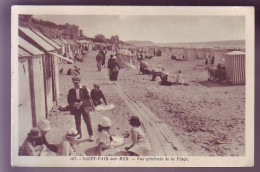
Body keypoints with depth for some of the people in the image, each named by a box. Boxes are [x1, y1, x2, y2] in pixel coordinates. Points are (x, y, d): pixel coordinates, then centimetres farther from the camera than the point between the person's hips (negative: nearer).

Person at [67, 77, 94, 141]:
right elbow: (69, 100, 3)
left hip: (84, 107, -2)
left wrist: (82, 102, -20)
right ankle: (79, 135, 27)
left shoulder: (84, 89, -2)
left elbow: (88, 98, -4)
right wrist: (74, 103, -16)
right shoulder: (71, 91, 3)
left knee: (88, 122, -2)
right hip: (76, 108, 2)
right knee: (77, 123, 9)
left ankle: (91, 136, 7)